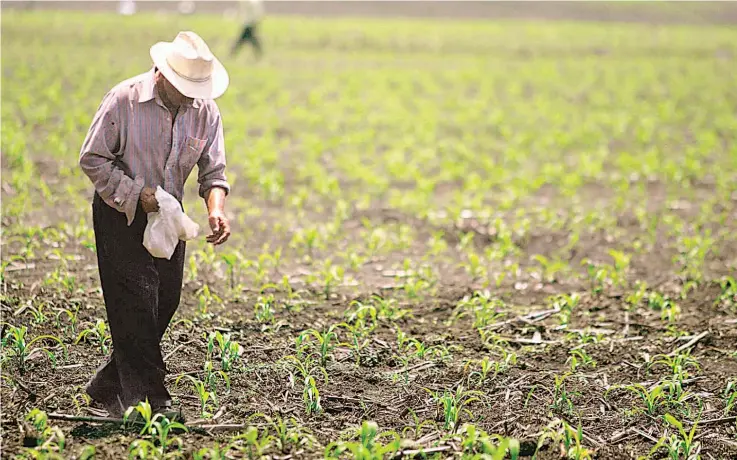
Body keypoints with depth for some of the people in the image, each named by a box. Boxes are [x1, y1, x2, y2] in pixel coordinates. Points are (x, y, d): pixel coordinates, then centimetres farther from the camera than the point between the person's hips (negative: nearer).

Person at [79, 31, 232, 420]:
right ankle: (153, 398, -8)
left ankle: (107, 387, 19)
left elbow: (213, 171, 0)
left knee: (164, 304, 5)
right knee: (137, 301, -12)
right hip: (120, 214, -5)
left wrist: (216, 210, -20)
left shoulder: (205, 111, -4)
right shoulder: (124, 99, -17)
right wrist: (137, 192, -20)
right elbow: (92, 158, -11)